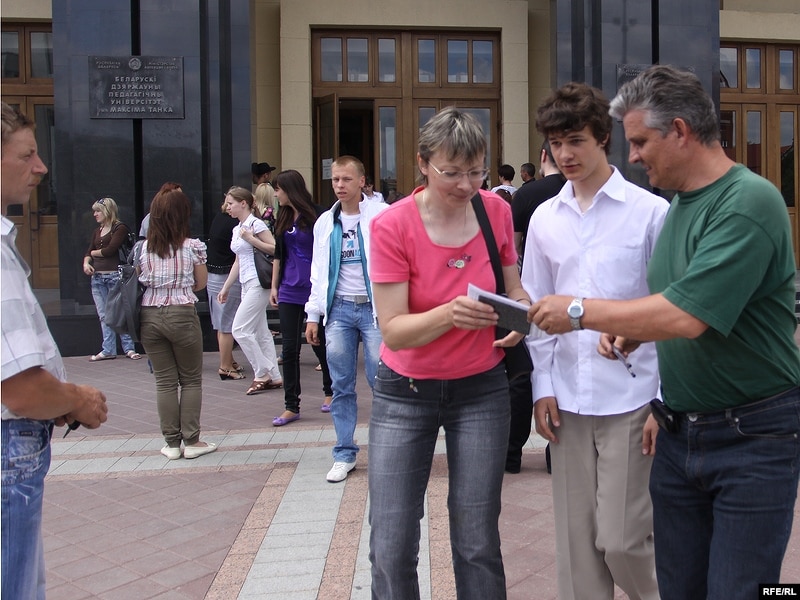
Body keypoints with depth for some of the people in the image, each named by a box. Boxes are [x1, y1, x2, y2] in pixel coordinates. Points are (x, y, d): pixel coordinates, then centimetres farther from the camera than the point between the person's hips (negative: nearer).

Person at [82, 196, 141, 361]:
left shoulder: (120, 228, -4)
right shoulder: (97, 232, 19)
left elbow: (110, 250, -13)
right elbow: (88, 252, 16)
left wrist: (94, 252, 4)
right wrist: (86, 262, -5)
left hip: (114, 276, -7)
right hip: (97, 277, 7)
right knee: (103, 315, 7)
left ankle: (129, 348, 6)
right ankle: (108, 350, 12)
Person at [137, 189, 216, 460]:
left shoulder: (143, 248, 3)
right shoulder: (192, 246, -4)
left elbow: (139, 282, 10)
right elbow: (201, 283, 6)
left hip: (149, 315, 3)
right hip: (182, 314, -3)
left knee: (164, 381, 10)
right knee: (191, 380, 9)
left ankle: (172, 443, 15)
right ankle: (191, 441, 11)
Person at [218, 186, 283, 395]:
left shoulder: (256, 224, -9)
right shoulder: (237, 230, 16)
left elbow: (275, 249, -15)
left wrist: (251, 239, -18)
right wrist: (226, 288, 21)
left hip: (258, 283, -9)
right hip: (247, 284, 9)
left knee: (240, 330, -9)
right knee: (260, 332, 9)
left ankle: (263, 373, 0)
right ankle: (274, 377, 14)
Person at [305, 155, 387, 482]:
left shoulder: (382, 215, -3)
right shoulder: (325, 222, 11)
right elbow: (319, 272, 15)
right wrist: (313, 314, 11)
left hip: (374, 308, -4)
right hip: (339, 310, 4)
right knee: (342, 386, 7)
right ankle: (344, 454, 18)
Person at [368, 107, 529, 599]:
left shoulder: (497, 210, -4)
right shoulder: (392, 226, -14)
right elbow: (393, 330, -16)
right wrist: (449, 314, -35)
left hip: (481, 388, 2)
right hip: (405, 391, -2)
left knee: (478, 545, 5)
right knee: (391, 549, -1)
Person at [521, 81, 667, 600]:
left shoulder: (650, 211, -4)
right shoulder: (545, 218, 7)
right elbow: (535, 310, 11)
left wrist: (666, 401, -6)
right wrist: (543, 386, 3)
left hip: (630, 396, -4)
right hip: (567, 398, 4)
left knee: (620, 537, 0)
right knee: (575, 536, 11)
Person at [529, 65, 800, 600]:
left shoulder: (749, 203, -18)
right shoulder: (679, 204, 9)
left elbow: (687, 315, -26)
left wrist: (579, 312, -17)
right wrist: (633, 332, 0)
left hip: (752, 437, -7)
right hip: (680, 432, 8)